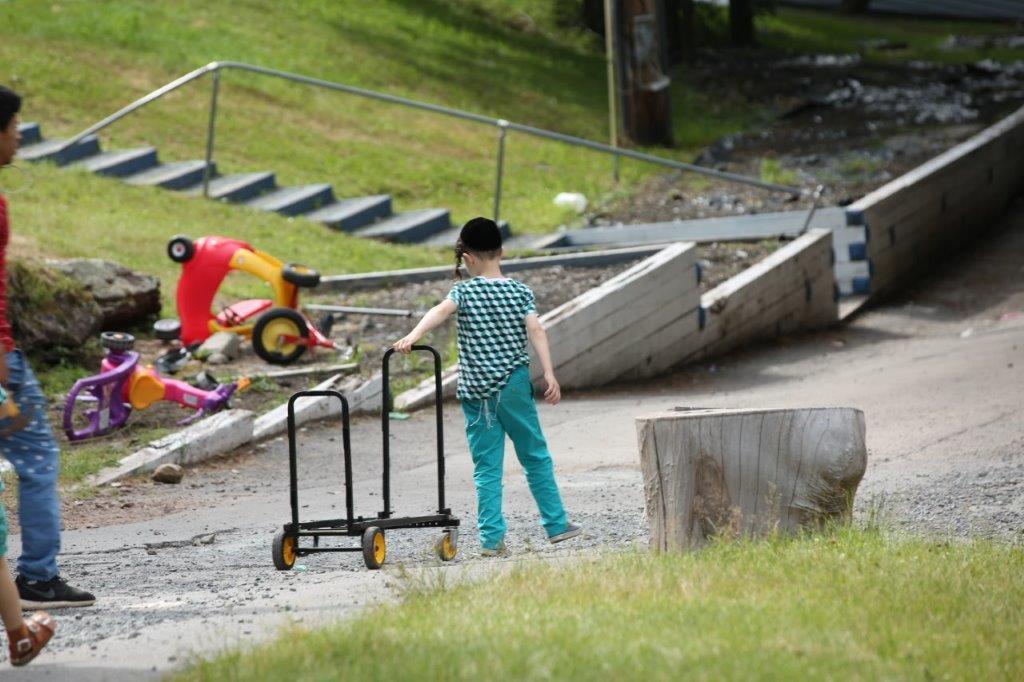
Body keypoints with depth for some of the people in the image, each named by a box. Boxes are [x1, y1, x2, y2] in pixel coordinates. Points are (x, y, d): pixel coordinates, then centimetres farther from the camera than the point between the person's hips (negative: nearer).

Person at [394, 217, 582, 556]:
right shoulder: (520, 292, 3)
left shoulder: (465, 291, -1)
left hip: (476, 392, -1)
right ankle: (556, 525, 21)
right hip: (513, 387, 1)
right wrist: (549, 374, -15)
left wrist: (413, 336, -34)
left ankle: (492, 538, -1)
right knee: (536, 458, 14)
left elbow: (440, 310, -21)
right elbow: (535, 330, -10)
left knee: (486, 468, 4)